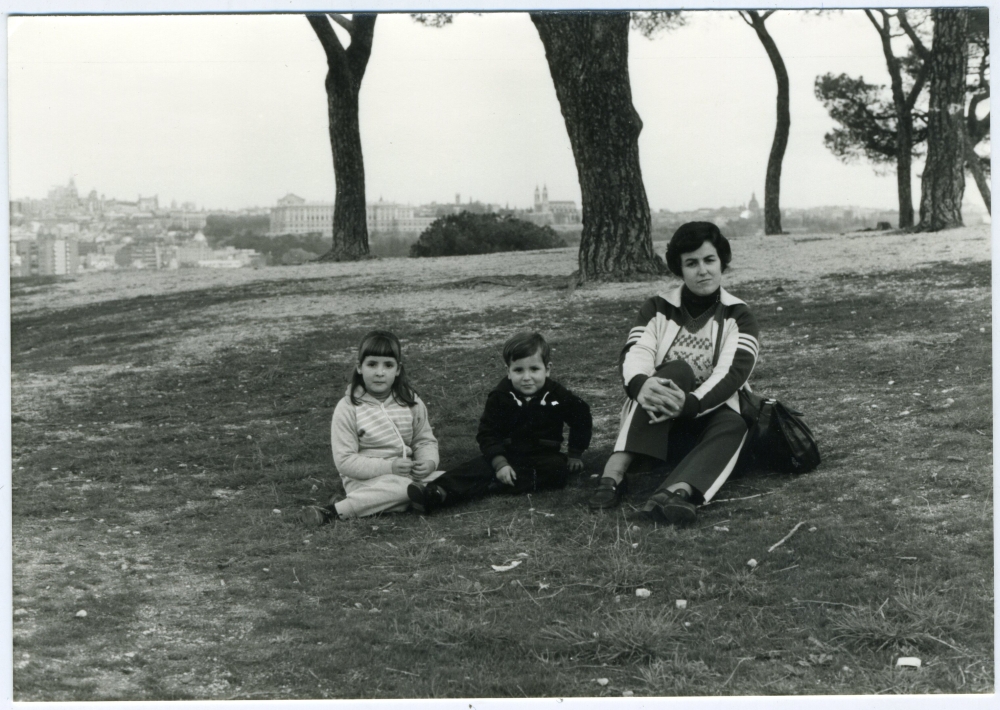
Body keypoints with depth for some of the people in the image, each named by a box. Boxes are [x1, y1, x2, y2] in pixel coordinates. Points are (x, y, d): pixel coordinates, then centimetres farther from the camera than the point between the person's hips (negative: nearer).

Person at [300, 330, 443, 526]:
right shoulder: (348, 408, -8)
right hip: (365, 480, -6)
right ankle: (334, 510, -29)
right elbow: (344, 461, -12)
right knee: (402, 487, -34)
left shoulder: (410, 402, 5)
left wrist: (429, 462, -13)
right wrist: (388, 467, -23)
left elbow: (425, 440, 11)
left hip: (405, 474, 6)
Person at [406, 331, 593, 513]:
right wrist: (500, 463, -23)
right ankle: (439, 492, -49)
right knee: (477, 467, -26)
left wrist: (574, 455, 9)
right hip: (507, 453, 0)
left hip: (544, 456, 0)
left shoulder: (557, 396, -5)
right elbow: (487, 434, -8)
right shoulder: (499, 397, -6)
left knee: (558, 469, -33)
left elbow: (581, 417, 10)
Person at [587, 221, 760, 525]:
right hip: (656, 419, 0)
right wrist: (641, 384, -37)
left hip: (707, 415, 0)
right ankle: (614, 471, -46)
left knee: (734, 426, -33)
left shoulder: (738, 317, 3)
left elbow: (733, 373, -15)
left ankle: (677, 491, -61)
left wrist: (689, 403, -35)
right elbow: (634, 354, -11)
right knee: (677, 370, -30)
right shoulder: (658, 309, 7)